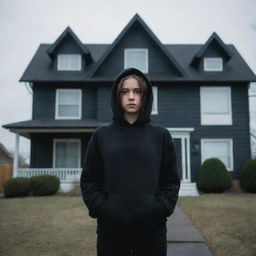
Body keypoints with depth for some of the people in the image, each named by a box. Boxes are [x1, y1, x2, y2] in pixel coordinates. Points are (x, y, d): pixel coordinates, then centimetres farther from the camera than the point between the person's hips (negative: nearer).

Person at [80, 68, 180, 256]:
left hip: (152, 228, 0)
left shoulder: (161, 135, 5)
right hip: (111, 228, 0)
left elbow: (171, 180, 5)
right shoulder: (101, 135, 5)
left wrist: (160, 209, -8)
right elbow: (89, 180, 5)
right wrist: (101, 209, -8)